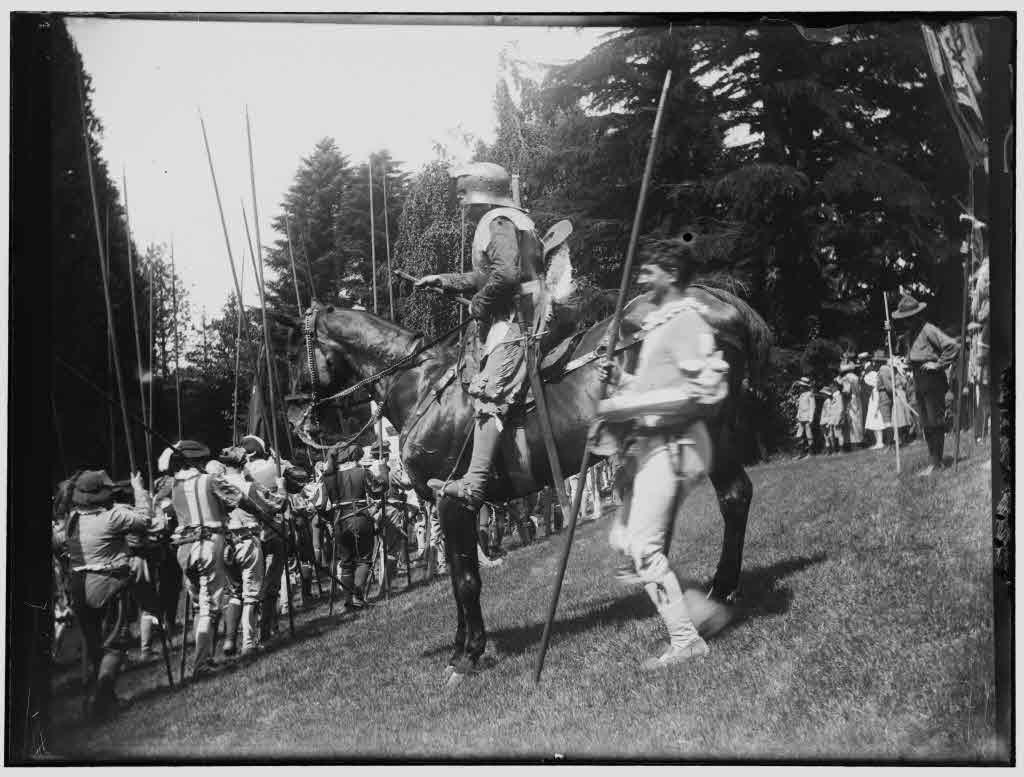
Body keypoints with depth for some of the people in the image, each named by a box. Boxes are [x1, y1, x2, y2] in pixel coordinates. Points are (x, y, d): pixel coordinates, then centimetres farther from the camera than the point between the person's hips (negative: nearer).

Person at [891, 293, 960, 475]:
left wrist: (938, 365, -17)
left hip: (933, 382, -9)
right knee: (925, 425, 11)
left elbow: (953, 346, -20)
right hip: (918, 383, 9)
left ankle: (935, 462, 0)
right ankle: (934, 460, 18)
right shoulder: (909, 334, 14)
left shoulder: (928, 330, -14)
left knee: (935, 423, -4)